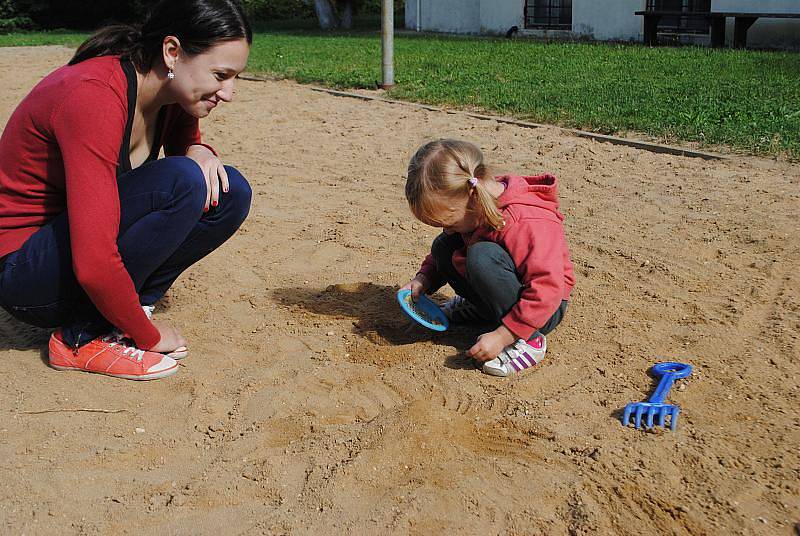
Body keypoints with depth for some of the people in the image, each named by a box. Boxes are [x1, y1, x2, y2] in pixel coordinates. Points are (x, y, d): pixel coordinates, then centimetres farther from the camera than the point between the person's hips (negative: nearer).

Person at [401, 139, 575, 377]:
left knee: (482, 256, -34)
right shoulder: (471, 209, -7)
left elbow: (547, 291, -35)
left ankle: (528, 341, -21)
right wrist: (424, 279, -5)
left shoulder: (525, 223, -33)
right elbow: (448, 241, 13)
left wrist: (501, 336, -34)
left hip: (543, 310, -8)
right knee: (442, 247, -2)